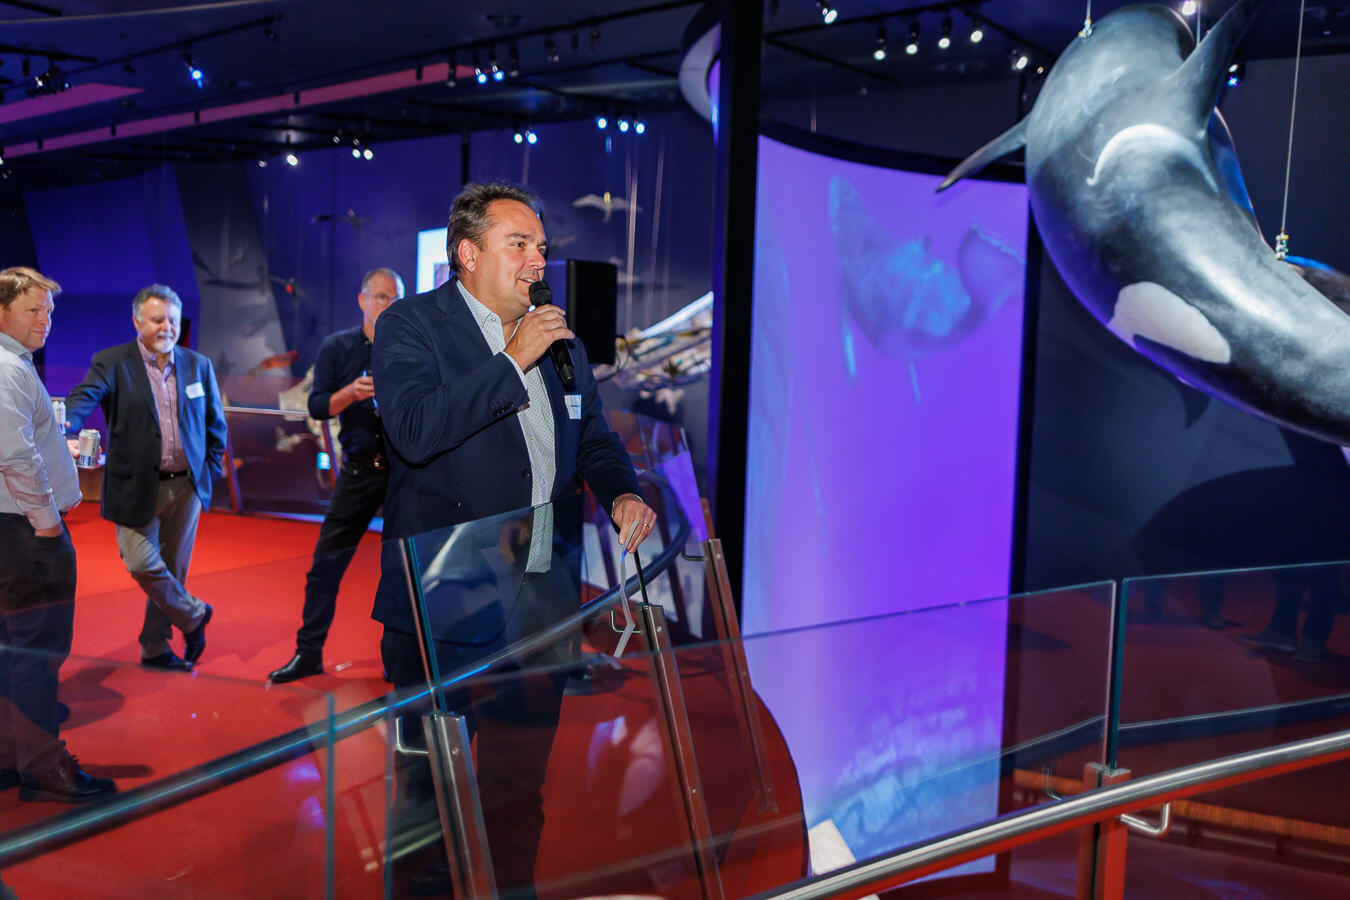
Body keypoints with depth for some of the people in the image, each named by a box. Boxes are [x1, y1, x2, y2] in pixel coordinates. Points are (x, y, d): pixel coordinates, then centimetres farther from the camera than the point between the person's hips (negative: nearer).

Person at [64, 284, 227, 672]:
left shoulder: (199, 365, 8)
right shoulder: (111, 363, -2)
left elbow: (216, 424, 14)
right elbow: (85, 396, -20)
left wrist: (210, 469, 6)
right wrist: (66, 425, -41)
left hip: (186, 486, 3)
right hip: (137, 487, -3)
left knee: (173, 569, 9)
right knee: (142, 564, -9)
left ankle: (156, 647, 26)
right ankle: (193, 615, 18)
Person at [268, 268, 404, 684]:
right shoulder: (337, 348, 4)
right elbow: (317, 406, -2)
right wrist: (352, 392, -19)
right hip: (359, 471, 1)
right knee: (327, 561, 1)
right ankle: (308, 653, 12)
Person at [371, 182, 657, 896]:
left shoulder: (559, 341, 12)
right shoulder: (409, 326, -6)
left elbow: (595, 441, 18)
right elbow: (415, 429, -23)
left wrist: (621, 494, -3)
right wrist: (513, 362, -19)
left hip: (538, 606, 6)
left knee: (520, 783, 19)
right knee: (431, 784, 8)